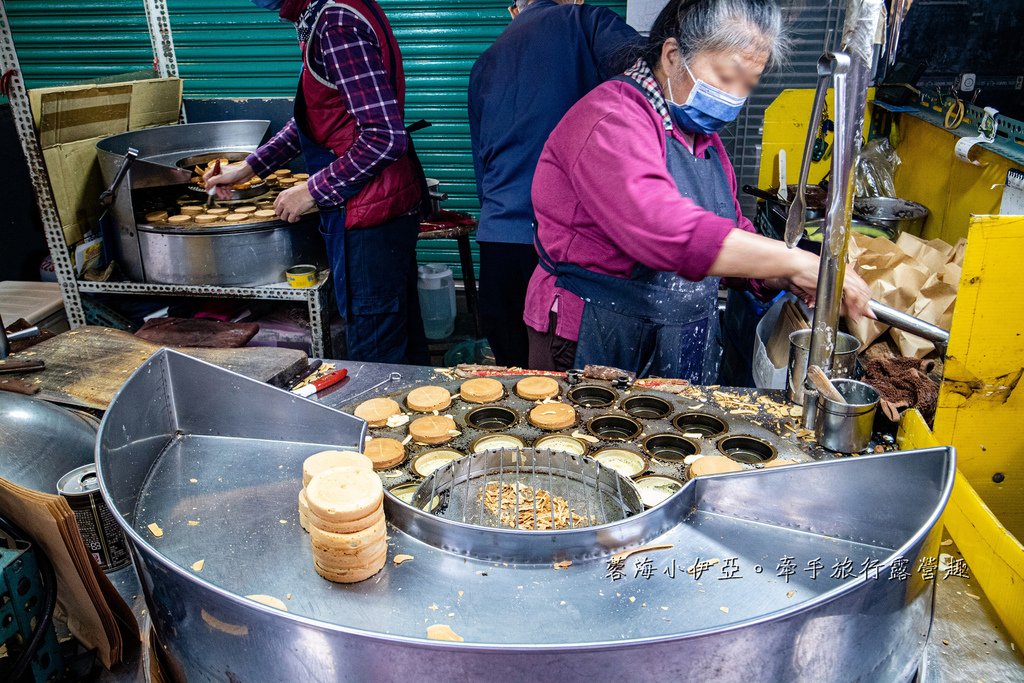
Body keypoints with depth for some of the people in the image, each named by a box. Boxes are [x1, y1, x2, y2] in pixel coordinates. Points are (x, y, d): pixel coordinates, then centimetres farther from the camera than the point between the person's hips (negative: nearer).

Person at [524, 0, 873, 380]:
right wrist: (796, 262, -28)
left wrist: (784, 279, -3)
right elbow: (668, 233, -33)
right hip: (593, 347, -8)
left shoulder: (704, 136, 13)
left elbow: (733, 237, 18)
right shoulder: (612, 122, -18)